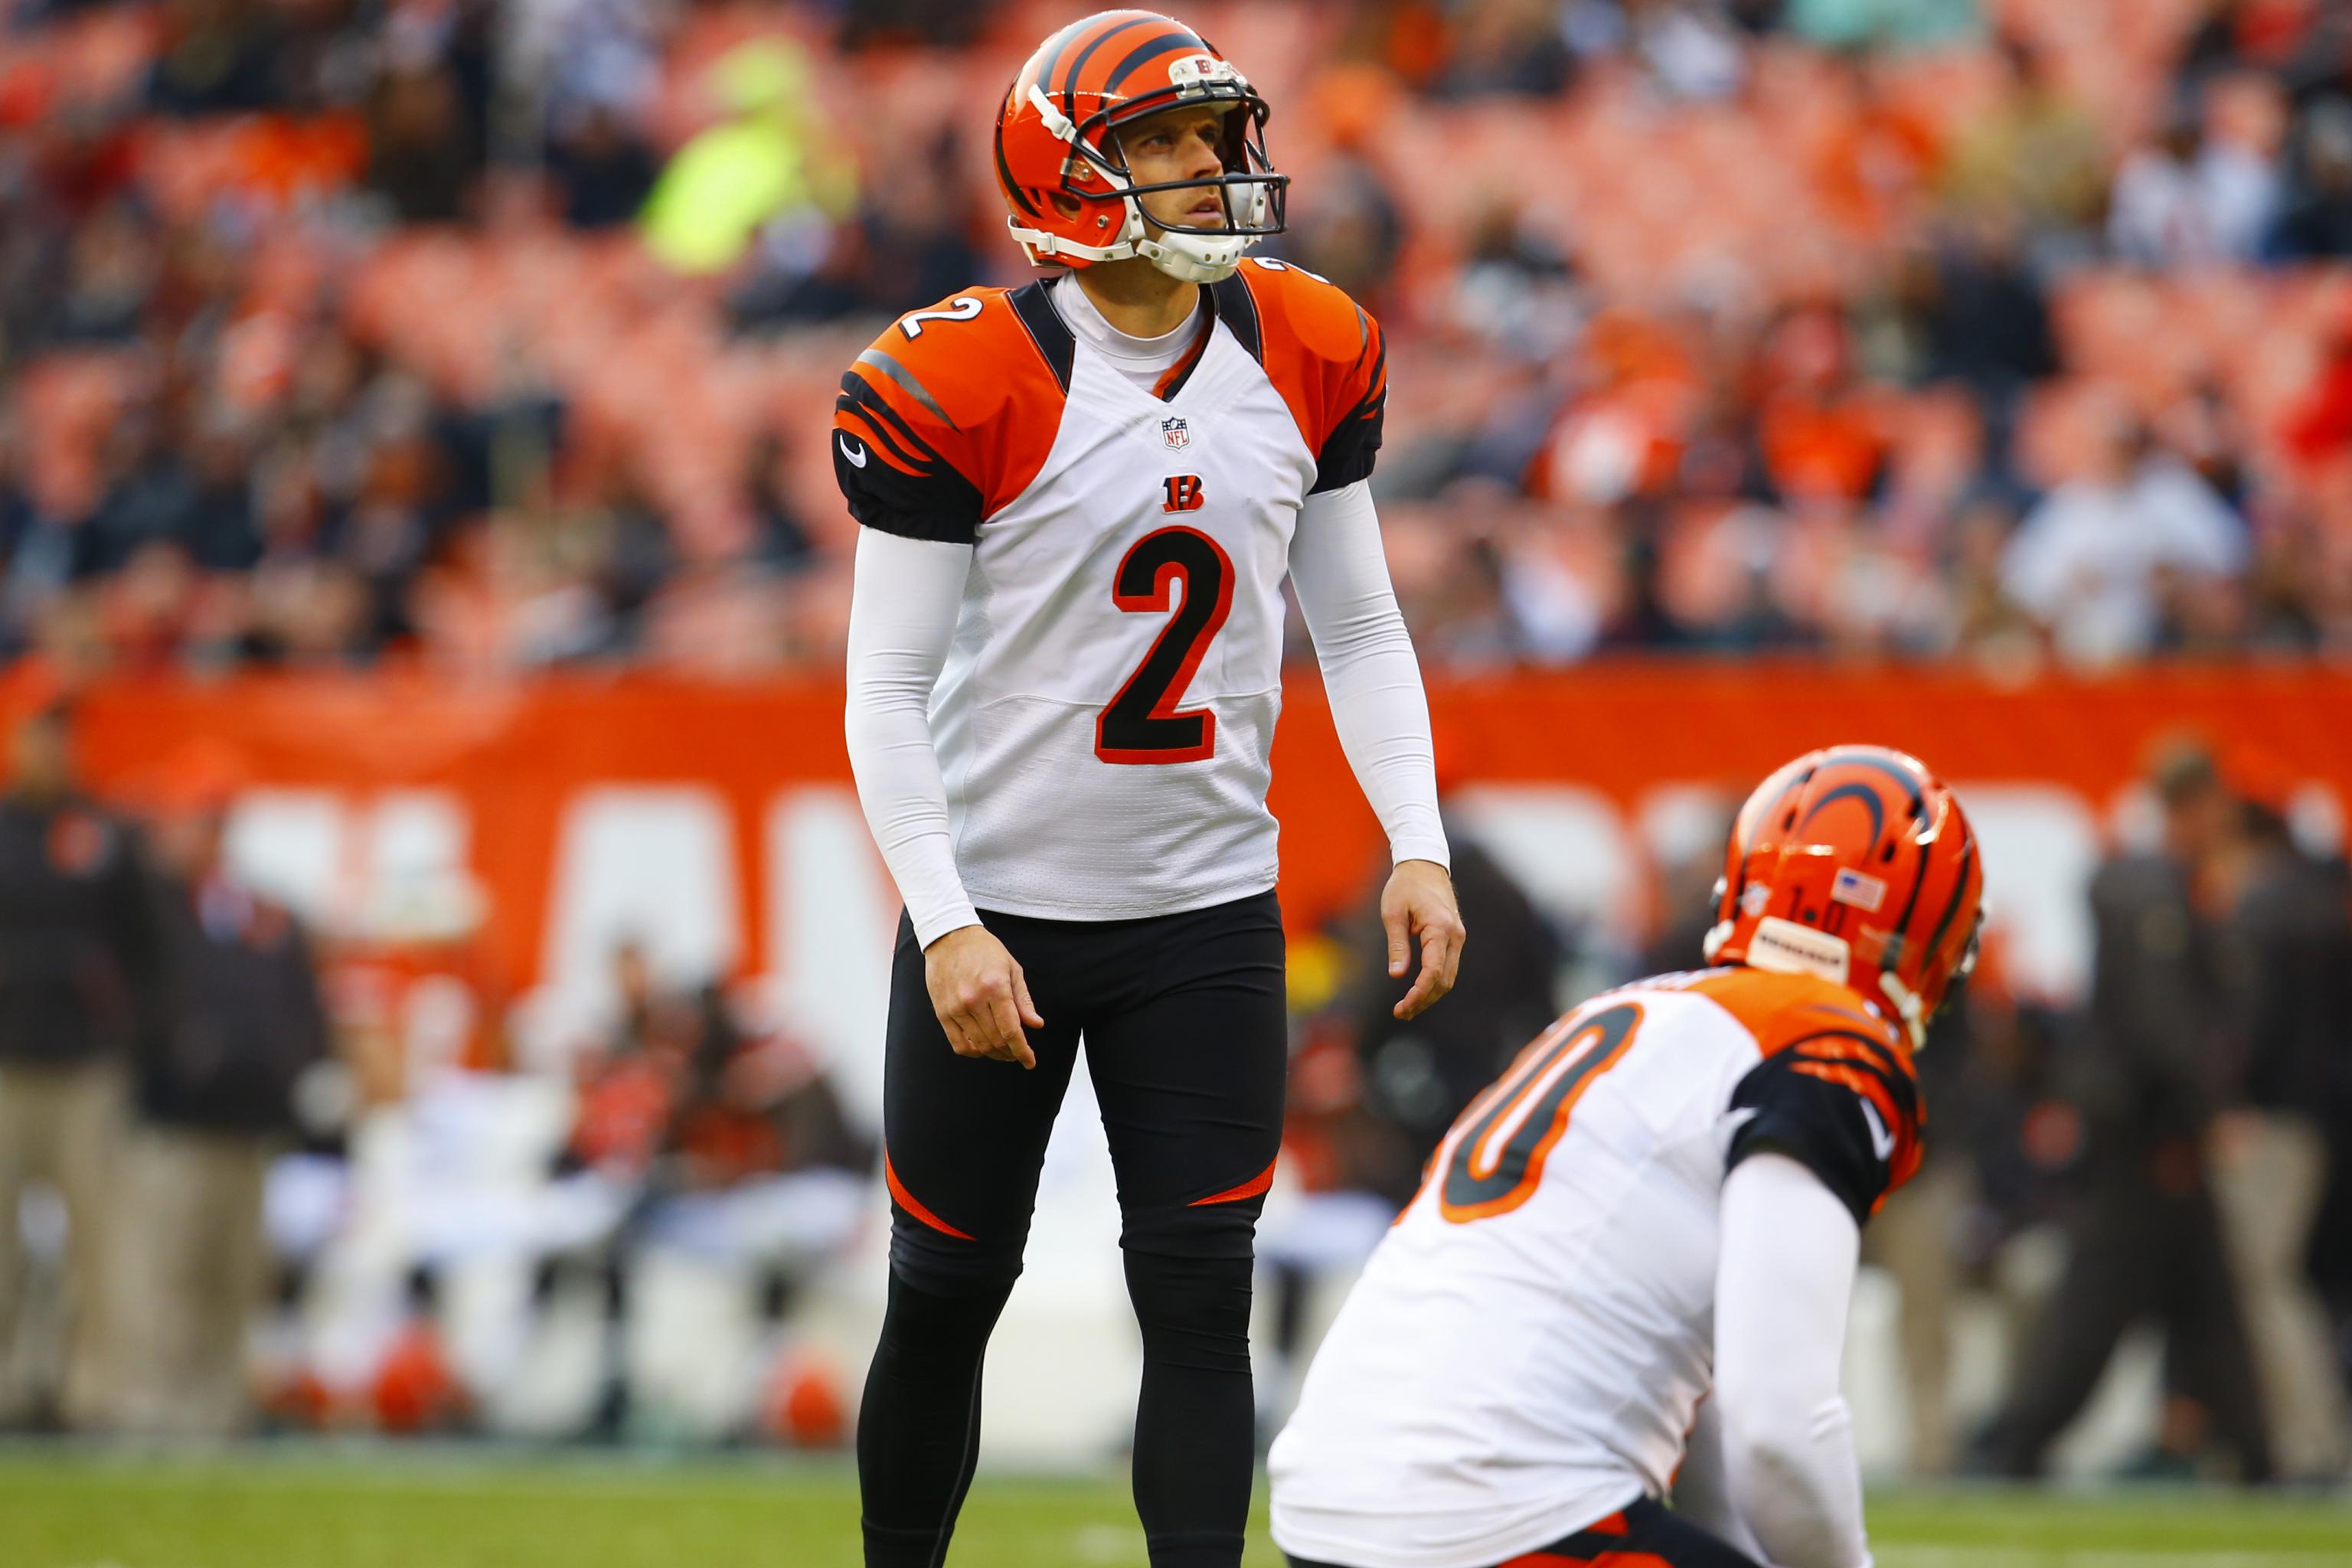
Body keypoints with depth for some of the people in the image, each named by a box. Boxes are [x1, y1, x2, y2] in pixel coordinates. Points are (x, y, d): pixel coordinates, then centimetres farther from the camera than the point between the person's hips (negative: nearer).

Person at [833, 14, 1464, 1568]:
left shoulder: (1304, 358, 1)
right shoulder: (962, 384, -14)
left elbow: (1358, 622, 10)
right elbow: (887, 686, -11)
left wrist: (1419, 846, -2)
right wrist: (947, 928, -19)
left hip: (1209, 914, 3)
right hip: (1001, 913, -3)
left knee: (1200, 1301, -2)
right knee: (949, 1295, 7)